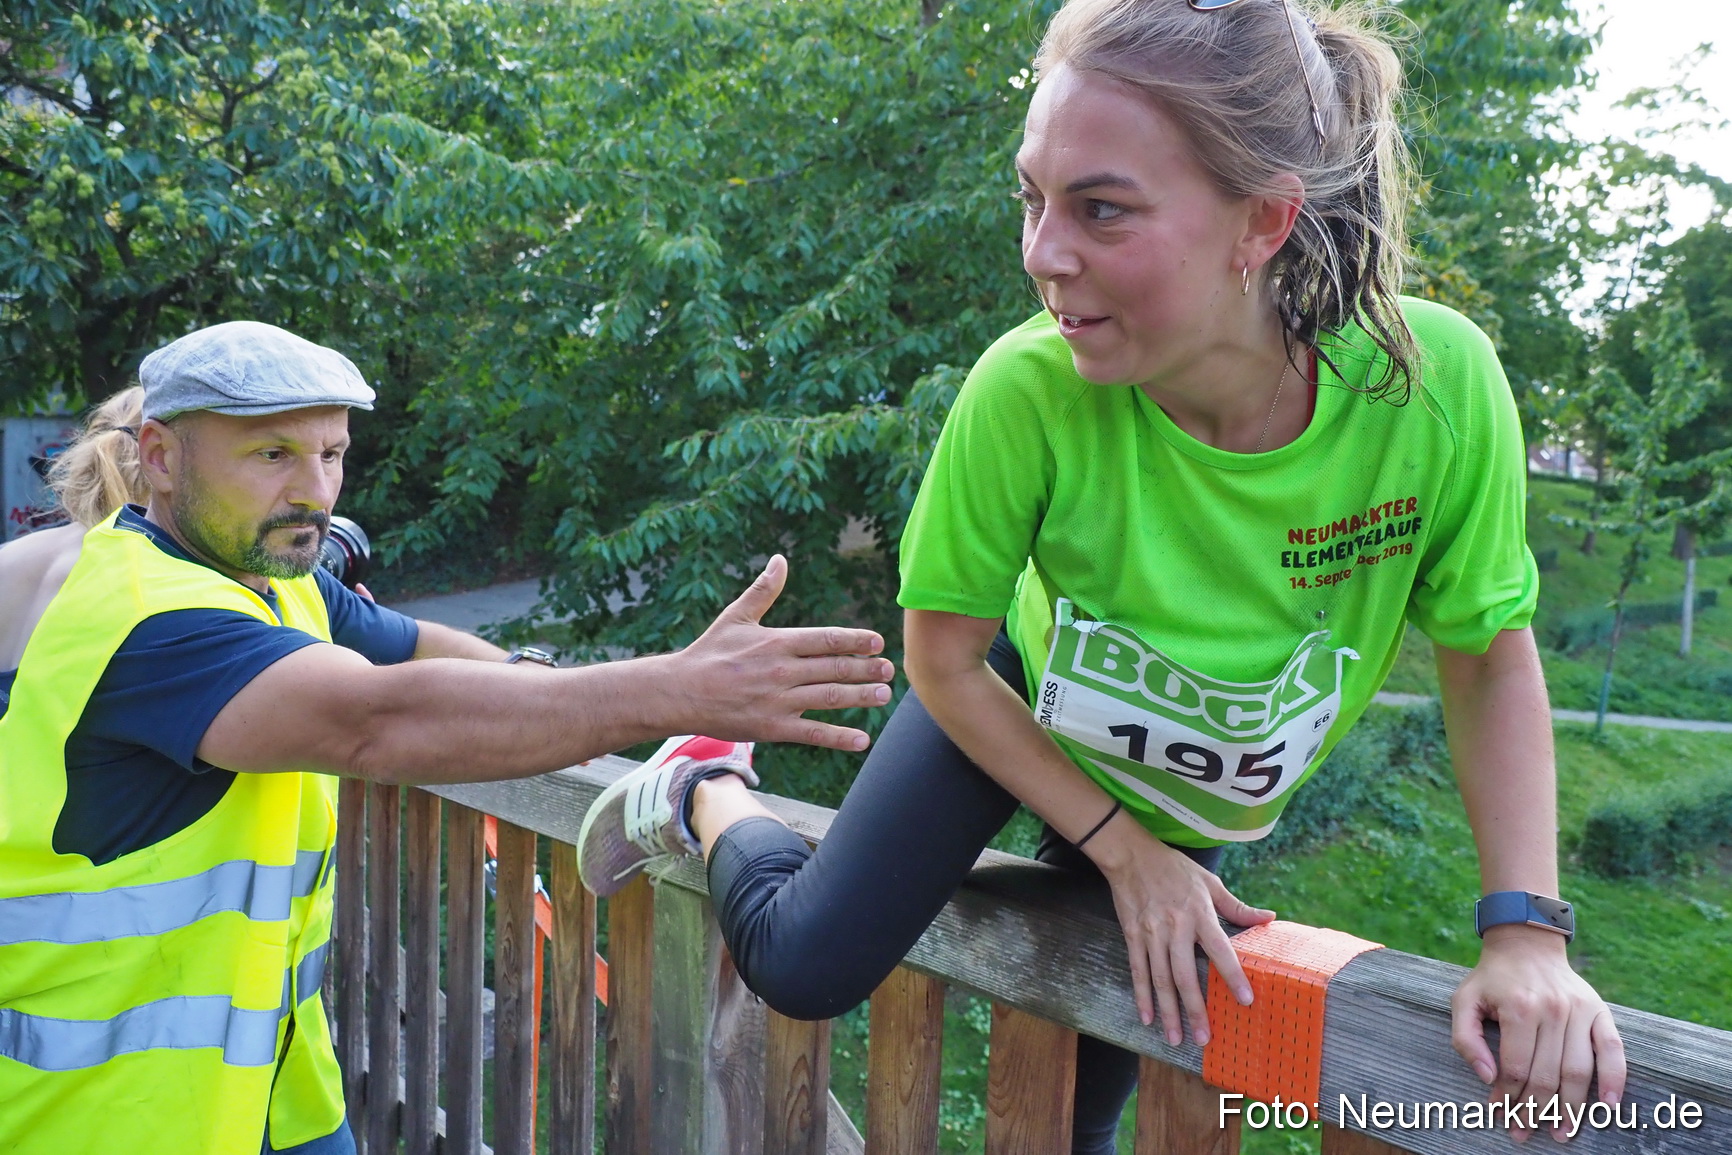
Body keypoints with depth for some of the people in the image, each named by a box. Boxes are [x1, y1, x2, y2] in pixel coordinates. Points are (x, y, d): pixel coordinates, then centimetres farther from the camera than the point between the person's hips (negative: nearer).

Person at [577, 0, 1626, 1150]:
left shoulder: (1437, 383, -32)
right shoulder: (1028, 388, -36)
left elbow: (1492, 658, -15)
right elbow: (945, 660, -19)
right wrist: (1122, 846, -16)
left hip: (1201, 795, 2)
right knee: (804, 966, -7)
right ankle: (706, 797, 22)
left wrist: (1527, 931, -22)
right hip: (1019, 702, -2)